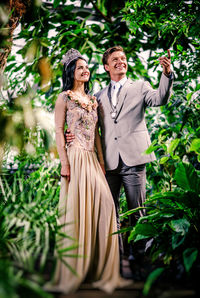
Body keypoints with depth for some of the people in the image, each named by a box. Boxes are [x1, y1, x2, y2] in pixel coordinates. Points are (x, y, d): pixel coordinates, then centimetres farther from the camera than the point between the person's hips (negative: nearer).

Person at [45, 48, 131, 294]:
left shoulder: (92, 99, 19)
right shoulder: (64, 98, 1)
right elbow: (58, 130, -5)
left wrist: (101, 161, 12)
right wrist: (64, 163, -13)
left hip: (92, 159, 6)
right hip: (75, 158, -6)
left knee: (104, 206, -2)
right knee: (76, 211, -4)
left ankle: (101, 269, 9)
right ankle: (72, 273, 8)